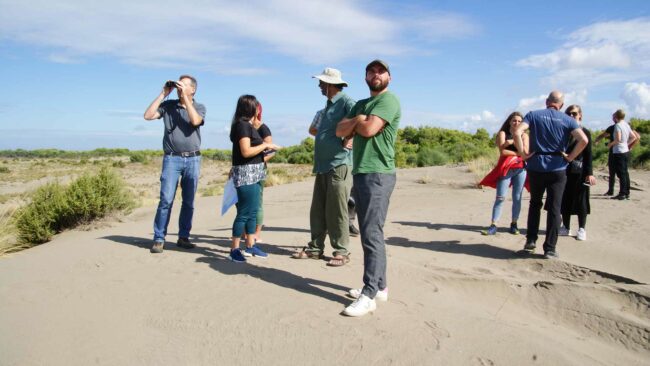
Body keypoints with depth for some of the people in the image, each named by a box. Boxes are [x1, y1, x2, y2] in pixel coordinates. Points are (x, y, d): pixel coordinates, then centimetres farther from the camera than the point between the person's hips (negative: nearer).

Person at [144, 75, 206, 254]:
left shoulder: (199, 107, 7)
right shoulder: (168, 105, 8)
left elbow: (195, 121, -14)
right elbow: (148, 115, -4)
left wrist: (185, 97, -10)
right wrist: (162, 94, -2)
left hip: (193, 159, 1)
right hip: (172, 159, -1)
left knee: (189, 202, 5)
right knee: (166, 199, -7)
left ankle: (183, 237, 15)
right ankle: (159, 239, 0)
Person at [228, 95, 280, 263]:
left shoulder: (248, 125, 16)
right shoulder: (243, 125, -12)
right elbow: (246, 151, -20)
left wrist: (265, 148, 9)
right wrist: (265, 145, -11)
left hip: (253, 174, 10)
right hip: (246, 174, -10)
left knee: (252, 211, 13)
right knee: (244, 213, -5)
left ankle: (251, 246, 21)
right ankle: (234, 249, 3)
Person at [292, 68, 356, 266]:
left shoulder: (346, 102, -10)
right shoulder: (329, 105, 20)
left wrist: (348, 142, -20)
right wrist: (317, 129, 15)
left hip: (339, 164, -9)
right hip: (322, 165, 9)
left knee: (336, 211, -4)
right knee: (318, 210, 12)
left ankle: (341, 251, 8)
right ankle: (315, 247, 21)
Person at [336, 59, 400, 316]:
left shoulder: (389, 100, -4)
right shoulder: (361, 104, 22)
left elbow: (369, 129, -18)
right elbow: (341, 131, 11)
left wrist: (356, 121, 3)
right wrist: (357, 120, -5)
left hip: (377, 175, -9)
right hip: (360, 173, 9)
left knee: (372, 234, -10)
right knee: (369, 233, 11)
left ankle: (369, 295, -6)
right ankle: (379, 286, 21)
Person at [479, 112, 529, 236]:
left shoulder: (524, 136, 11)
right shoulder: (502, 133, 5)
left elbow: (525, 152, -4)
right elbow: (502, 151, -8)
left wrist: (513, 141, -10)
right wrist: (518, 153, -5)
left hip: (520, 169, 2)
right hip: (505, 169, -2)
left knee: (517, 198, 3)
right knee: (500, 197, -7)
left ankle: (514, 224, 12)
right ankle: (493, 226, -7)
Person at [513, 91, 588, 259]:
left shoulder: (533, 115, 3)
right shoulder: (567, 120, 3)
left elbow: (517, 132, -14)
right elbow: (583, 140, -12)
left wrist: (523, 153, -6)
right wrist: (570, 157, -1)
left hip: (535, 167, 1)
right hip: (557, 168, -1)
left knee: (535, 204, 18)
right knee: (554, 209, 5)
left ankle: (530, 241, 15)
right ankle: (549, 249, 7)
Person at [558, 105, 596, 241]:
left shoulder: (585, 132, 0)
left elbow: (588, 154, -2)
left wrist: (589, 173, -8)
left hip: (579, 172, -3)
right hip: (564, 170, 3)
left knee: (580, 200, 4)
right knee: (565, 200, 8)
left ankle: (582, 229, 13)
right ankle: (566, 227, 19)